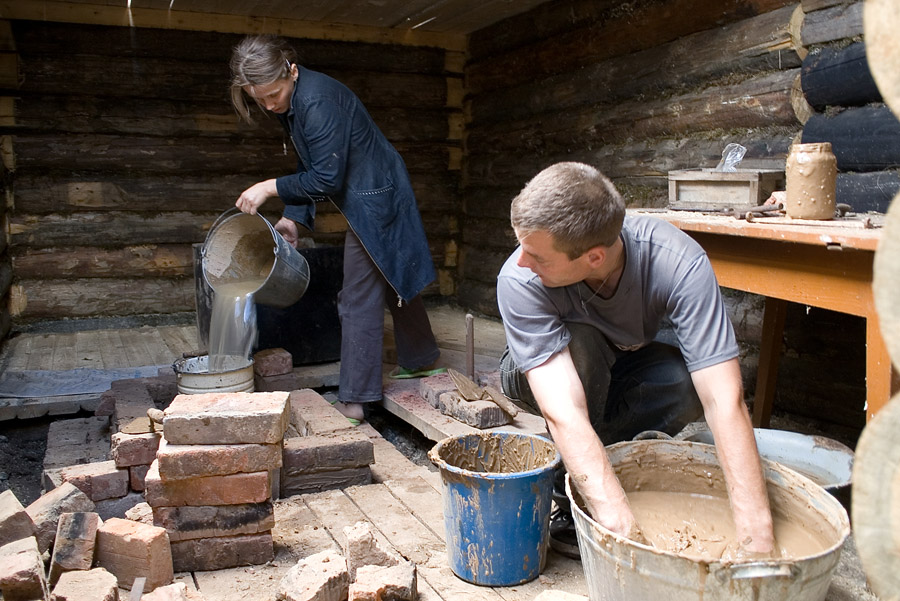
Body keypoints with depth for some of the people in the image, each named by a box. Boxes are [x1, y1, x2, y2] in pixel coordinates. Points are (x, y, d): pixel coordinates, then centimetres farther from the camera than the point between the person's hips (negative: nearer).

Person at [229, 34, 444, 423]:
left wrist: (270, 188, -19)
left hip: (374, 199, -10)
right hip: (376, 196, 10)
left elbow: (326, 179, -26)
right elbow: (309, 167, 12)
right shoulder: (291, 103, 4)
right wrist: (294, 216, 5)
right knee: (392, 281, 22)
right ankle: (419, 360, 40)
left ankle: (354, 399, 4)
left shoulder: (317, 102, -27)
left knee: (359, 299, -5)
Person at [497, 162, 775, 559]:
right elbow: (563, 413, -42)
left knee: (689, 381, -31)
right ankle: (569, 502, -15)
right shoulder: (520, 280, -36)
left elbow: (724, 400, -38)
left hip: (627, 368, 1)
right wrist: (622, 527, -51)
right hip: (539, 374, -1)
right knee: (580, 344, -35)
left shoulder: (677, 263, -34)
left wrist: (756, 536, -45)